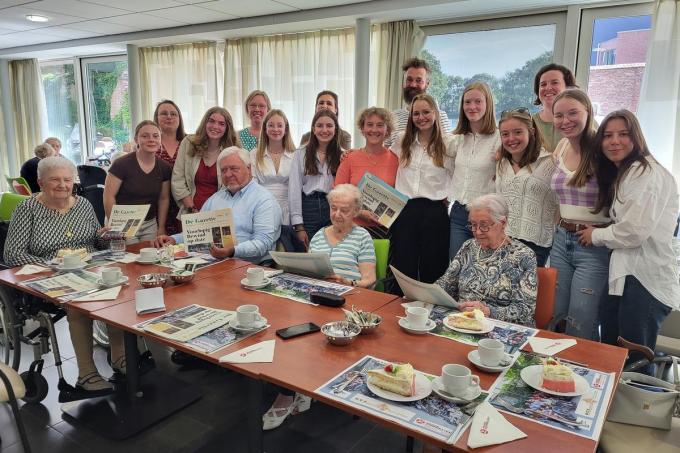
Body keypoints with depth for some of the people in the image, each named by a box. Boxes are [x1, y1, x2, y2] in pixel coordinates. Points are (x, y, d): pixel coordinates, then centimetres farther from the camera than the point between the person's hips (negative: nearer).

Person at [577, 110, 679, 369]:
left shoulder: (645, 172, -11)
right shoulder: (619, 175, 20)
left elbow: (635, 231, -18)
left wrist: (596, 235, -4)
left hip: (645, 280, -9)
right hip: (623, 275, 10)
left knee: (635, 360, -3)